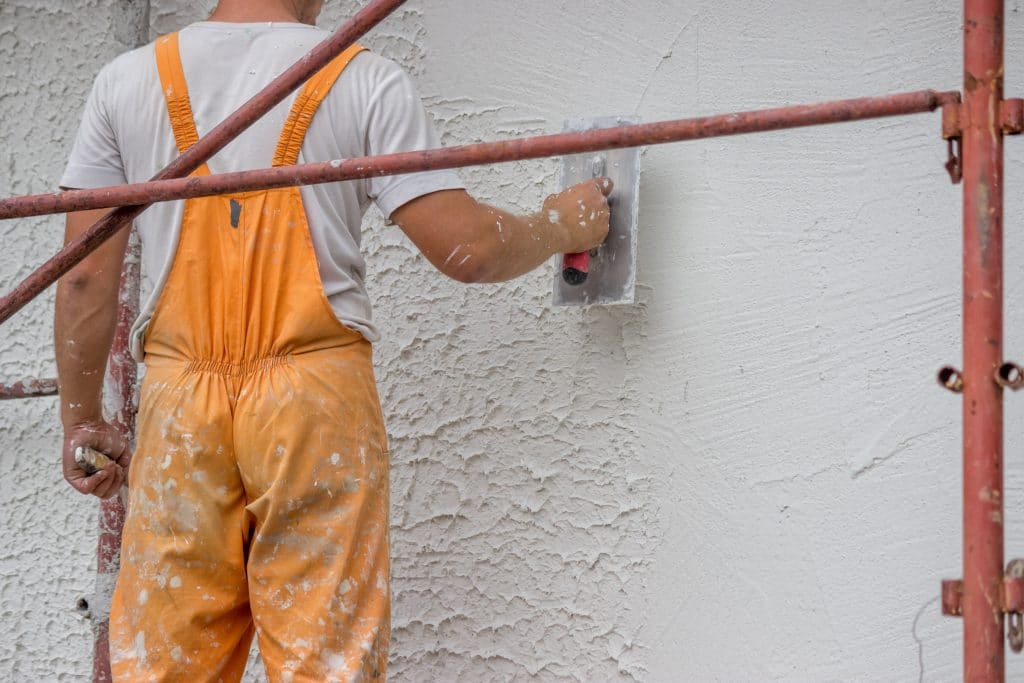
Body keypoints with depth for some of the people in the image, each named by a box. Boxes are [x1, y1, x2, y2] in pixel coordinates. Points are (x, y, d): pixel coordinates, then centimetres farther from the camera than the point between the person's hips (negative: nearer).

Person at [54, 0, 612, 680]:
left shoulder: (127, 81, 6)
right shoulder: (366, 81, -1)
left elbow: (87, 276, 5)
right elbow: (467, 248, -5)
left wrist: (82, 419, 15)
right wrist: (563, 226, 14)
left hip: (180, 399, 2)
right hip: (319, 393, -2)